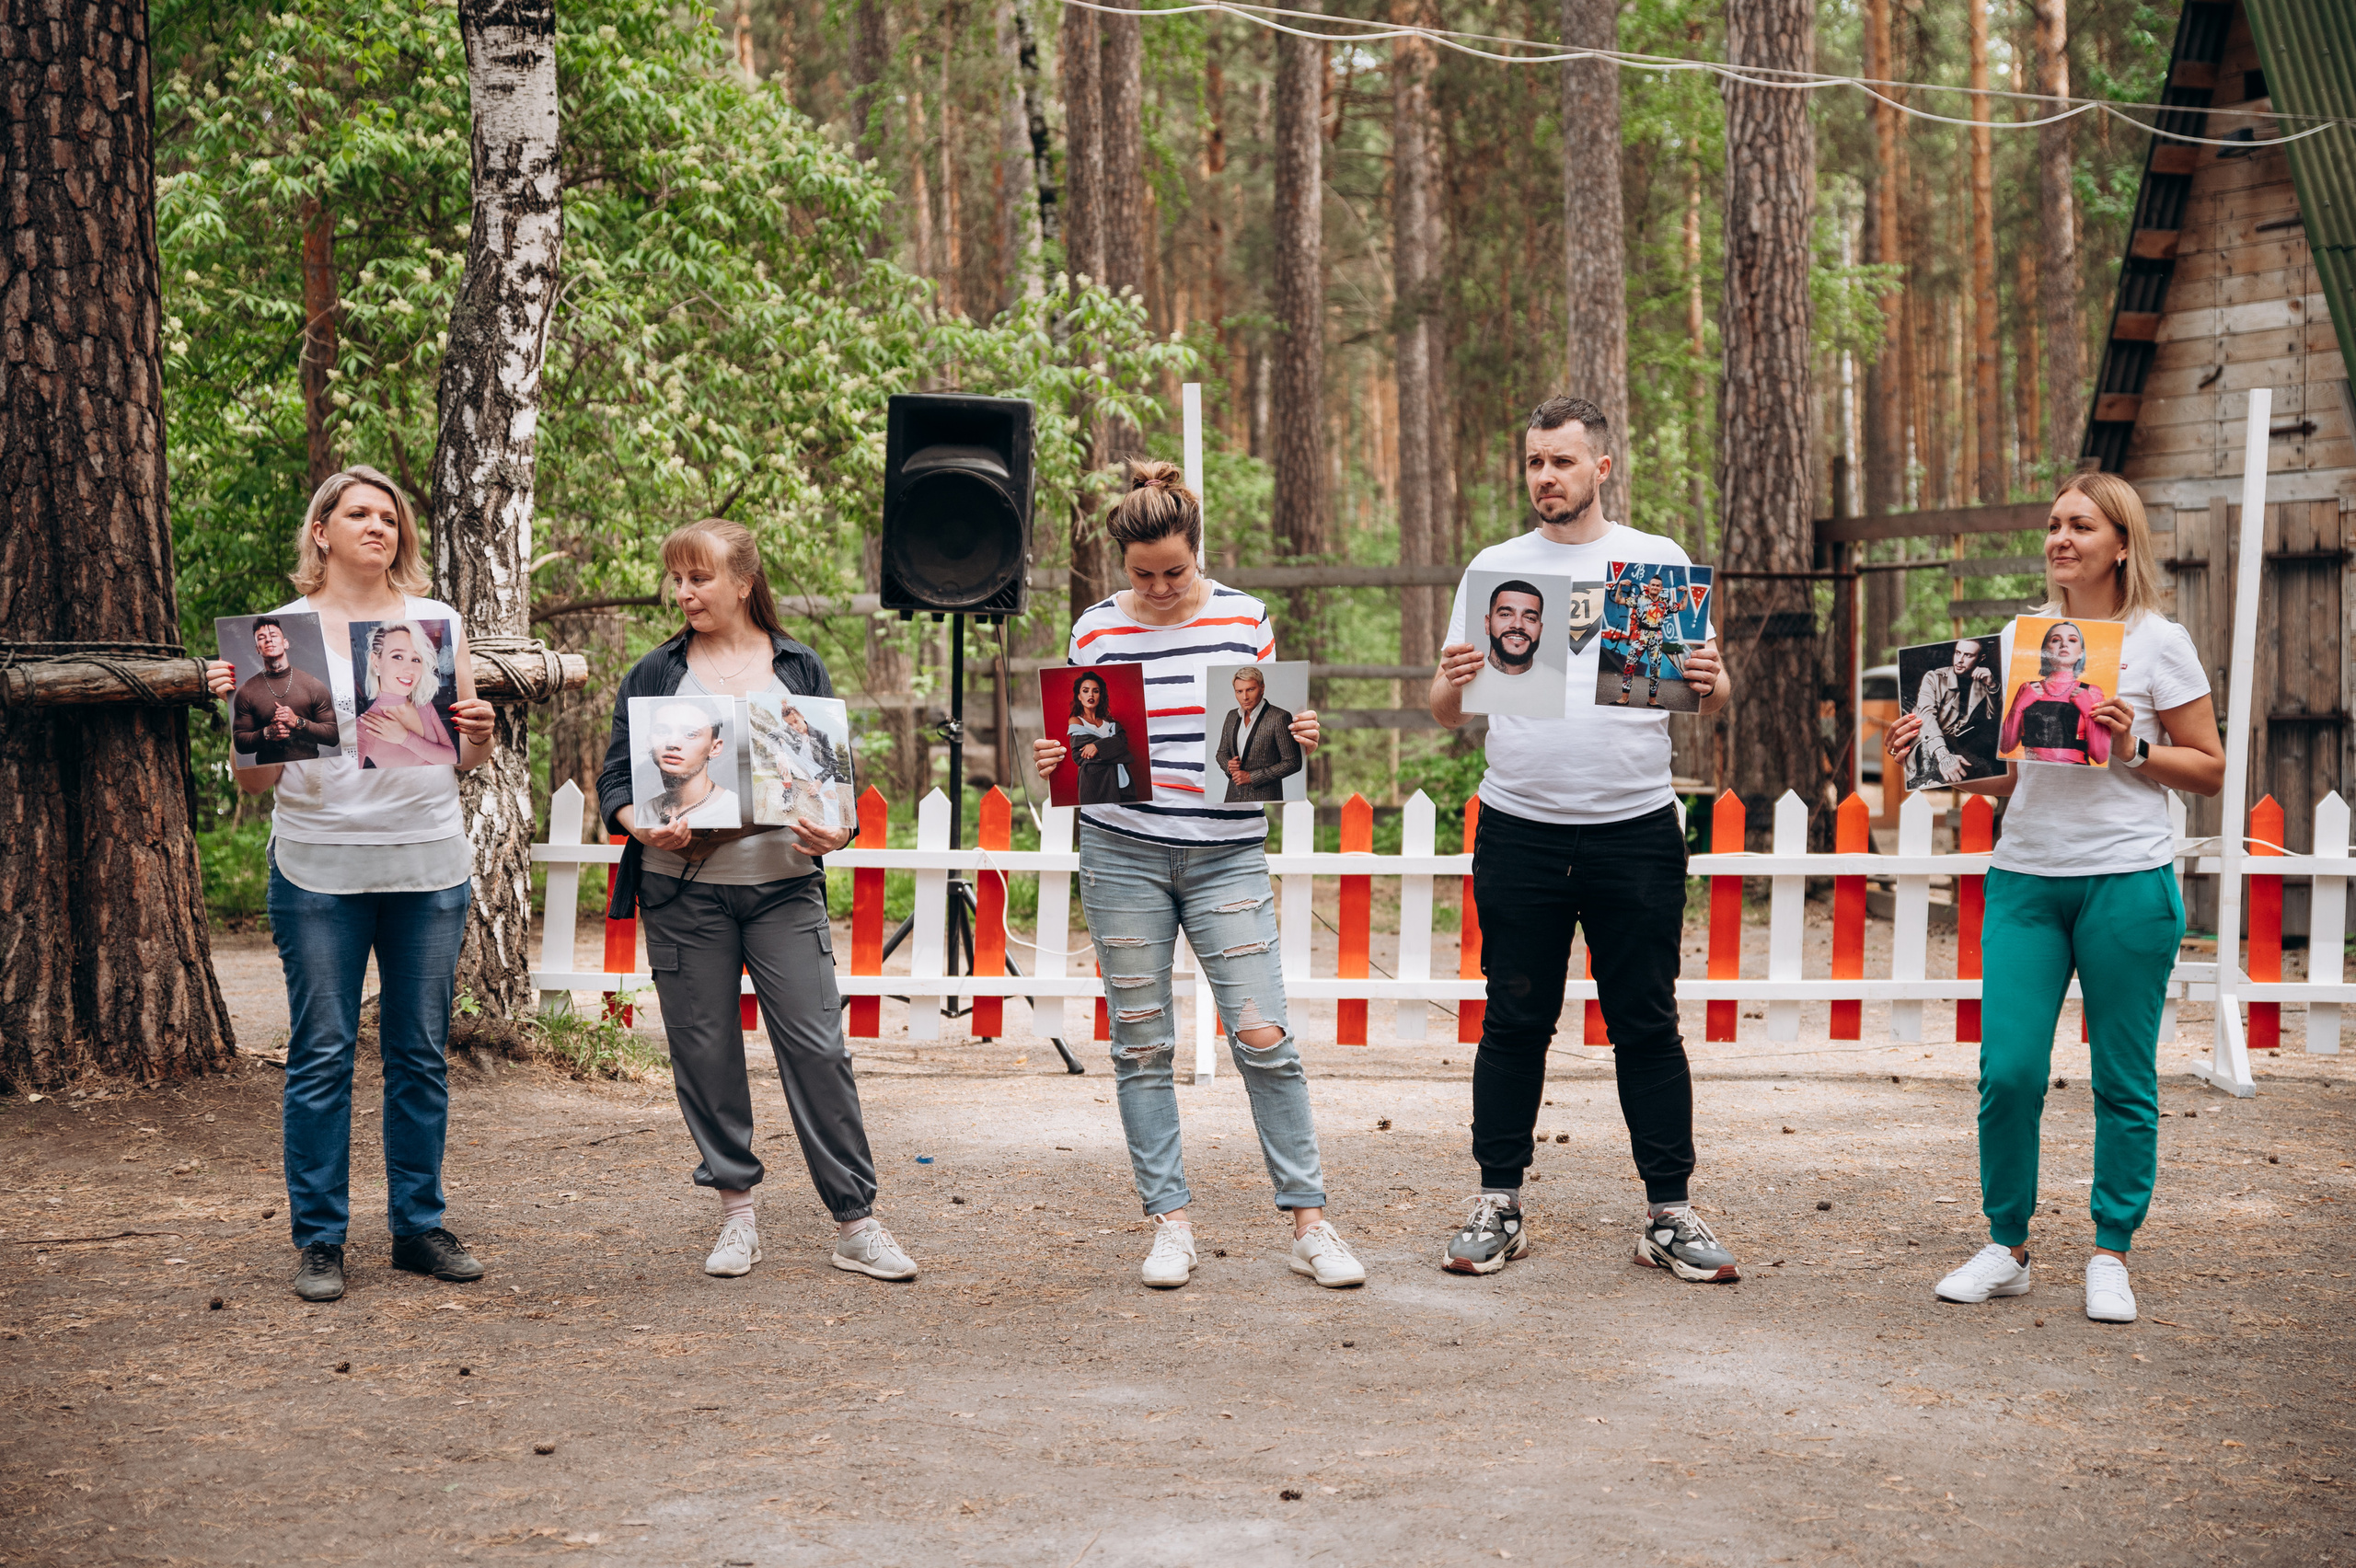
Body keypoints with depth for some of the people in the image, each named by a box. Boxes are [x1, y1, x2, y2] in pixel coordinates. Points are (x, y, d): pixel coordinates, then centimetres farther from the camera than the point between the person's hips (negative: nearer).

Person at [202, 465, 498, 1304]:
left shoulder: (438, 622, 10)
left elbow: (465, 761, 12)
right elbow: (256, 777, 1)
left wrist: (479, 733, -10)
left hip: (429, 864, 2)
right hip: (320, 866, -2)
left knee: (421, 1053, 6)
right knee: (321, 1055, 0)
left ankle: (418, 1226, 16)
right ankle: (319, 1239, 8)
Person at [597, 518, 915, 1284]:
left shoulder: (801, 669, 9)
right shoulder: (654, 675, 9)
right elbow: (615, 778, 6)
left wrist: (838, 830, -11)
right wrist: (644, 826, -15)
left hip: (783, 884, -1)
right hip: (683, 889, 1)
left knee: (818, 1046, -5)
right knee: (705, 1051, 4)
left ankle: (855, 1221, 2)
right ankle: (737, 1209, 18)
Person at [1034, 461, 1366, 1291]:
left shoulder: (1244, 619, 4)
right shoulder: (1096, 630, 3)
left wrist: (1296, 737, -11)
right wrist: (1052, 760, -11)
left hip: (1228, 854, 0)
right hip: (1121, 854, 1)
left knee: (1263, 1036, -6)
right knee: (1141, 1045, 3)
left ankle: (1309, 1222, 3)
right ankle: (1170, 1223, 13)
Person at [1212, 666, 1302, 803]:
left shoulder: (1279, 718, -10)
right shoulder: (1232, 716, 10)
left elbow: (1292, 762, -11)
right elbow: (1222, 752, 20)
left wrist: (1252, 777, -14)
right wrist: (1228, 765, -4)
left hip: (1264, 797, -5)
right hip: (1234, 795, 5)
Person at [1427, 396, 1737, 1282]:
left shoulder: (1658, 562, 7)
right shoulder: (1495, 567, 9)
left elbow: (1709, 697, 6)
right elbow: (1445, 712, 8)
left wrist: (1709, 684, -17)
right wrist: (1453, 686, -14)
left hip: (1635, 831, -1)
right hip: (1519, 833, 1)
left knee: (1647, 1026, 4)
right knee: (1514, 1024, 5)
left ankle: (1670, 1214, 9)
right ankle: (1497, 1205, 13)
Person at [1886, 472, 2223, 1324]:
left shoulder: (2159, 642, 1)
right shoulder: (2020, 638, 12)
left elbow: (2210, 770, 2)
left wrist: (2134, 751, -14)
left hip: (2128, 880, -3)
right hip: (2025, 877, 3)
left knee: (2123, 1080, 2)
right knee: (2007, 1071, -5)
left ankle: (2110, 1256, 16)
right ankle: (2006, 1247, 11)